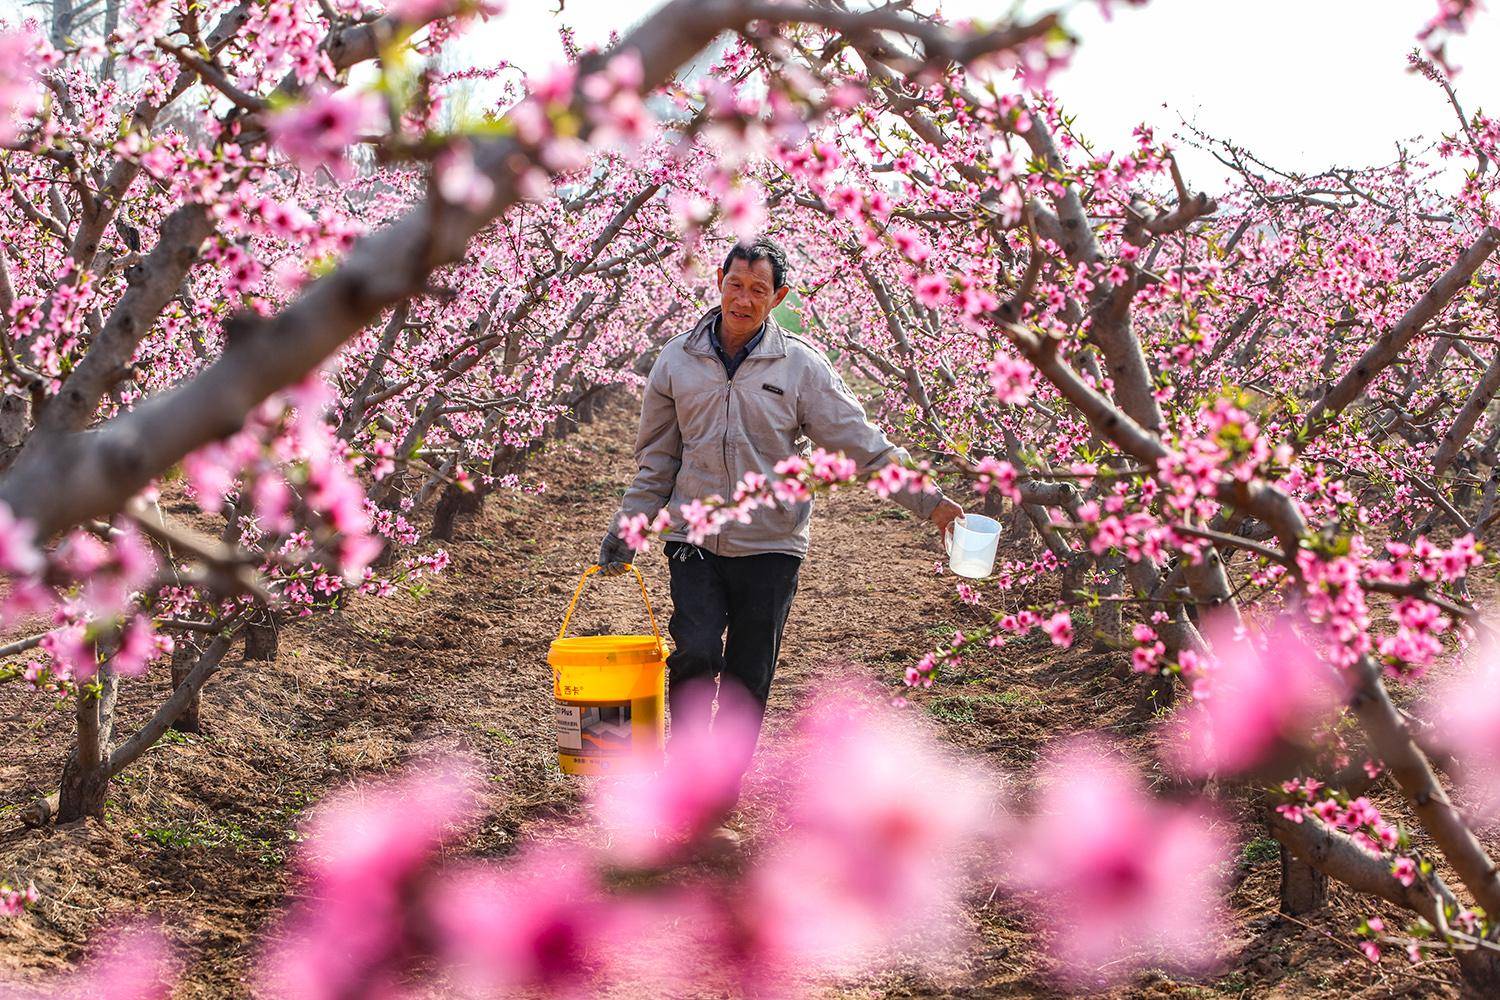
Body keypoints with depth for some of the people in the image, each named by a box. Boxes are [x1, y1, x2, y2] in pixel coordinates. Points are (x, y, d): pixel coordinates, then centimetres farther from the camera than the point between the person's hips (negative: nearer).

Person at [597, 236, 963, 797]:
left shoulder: (801, 365, -3)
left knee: (749, 677, 4)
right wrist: (628, 531, 11)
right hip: (695, 539, 1)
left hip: (771, 544, 0)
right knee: (694, 654, -15)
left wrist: (928, 502, -9)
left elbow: (861, 443, -3)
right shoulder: (678, 360, 3)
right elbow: (656, 458, 13)